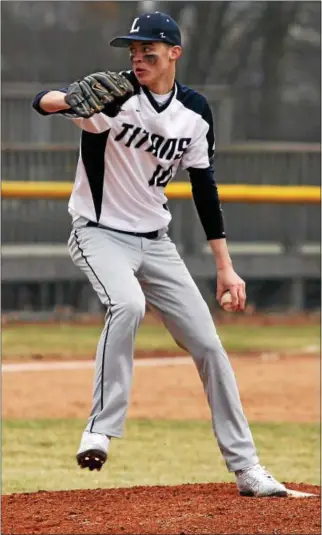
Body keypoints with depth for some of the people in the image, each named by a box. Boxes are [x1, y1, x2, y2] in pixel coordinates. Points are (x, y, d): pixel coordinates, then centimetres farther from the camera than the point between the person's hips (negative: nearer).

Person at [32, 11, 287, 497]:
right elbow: (41, 103, -31)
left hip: (155, 241, 5)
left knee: (208, 344, 2)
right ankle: (101, 429, -28)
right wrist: (69, 100, -56)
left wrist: (225, 267, 6)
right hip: (100, 234, -5)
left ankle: (245, 468, 12)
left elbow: (204, 188, 8)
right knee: (128, 305, -36)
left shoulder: (195, 111, 0)